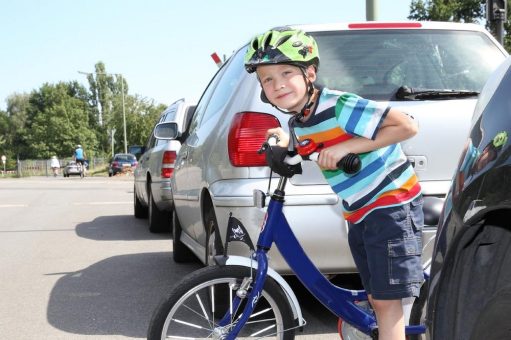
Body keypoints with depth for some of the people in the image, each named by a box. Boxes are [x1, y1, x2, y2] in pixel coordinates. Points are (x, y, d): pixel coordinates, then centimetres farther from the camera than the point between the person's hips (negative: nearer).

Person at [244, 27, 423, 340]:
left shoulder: (340, 106, -22)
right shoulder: (298, 123, 3)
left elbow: (407, 126, -26)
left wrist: (346, 147, -27)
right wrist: (287, 142, 4)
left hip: (392, 205, -8)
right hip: (359, 215, 9)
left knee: (386, 299, -8)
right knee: (377, 299, 14)